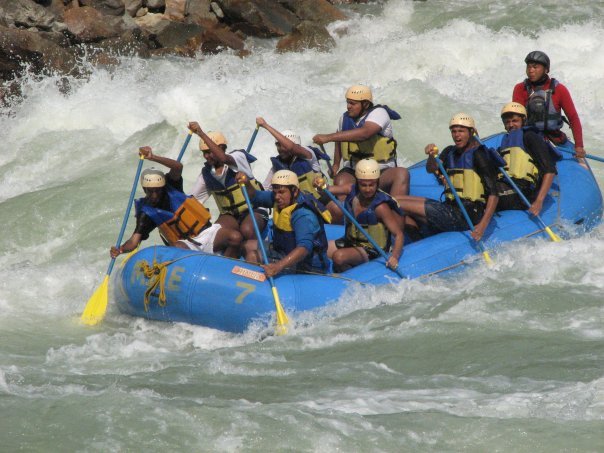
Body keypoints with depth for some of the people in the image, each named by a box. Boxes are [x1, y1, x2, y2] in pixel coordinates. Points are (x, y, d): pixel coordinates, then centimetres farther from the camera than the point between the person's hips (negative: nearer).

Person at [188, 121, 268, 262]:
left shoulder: (238, 157, -8)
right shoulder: (206, 173, 6)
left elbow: (224, 158, -32)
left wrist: (201, 133, -36)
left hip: (253, 211, -4)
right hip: (229, 216, 4)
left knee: (247, 230, -37)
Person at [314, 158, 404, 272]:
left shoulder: (380, 207, -23)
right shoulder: (352, 190, -6)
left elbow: (399, 234, -24)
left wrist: (394, 257, -41)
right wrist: (321, 185, -39)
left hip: (369, 250, -6)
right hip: (349, 241, 7)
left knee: (338, 256, -33)